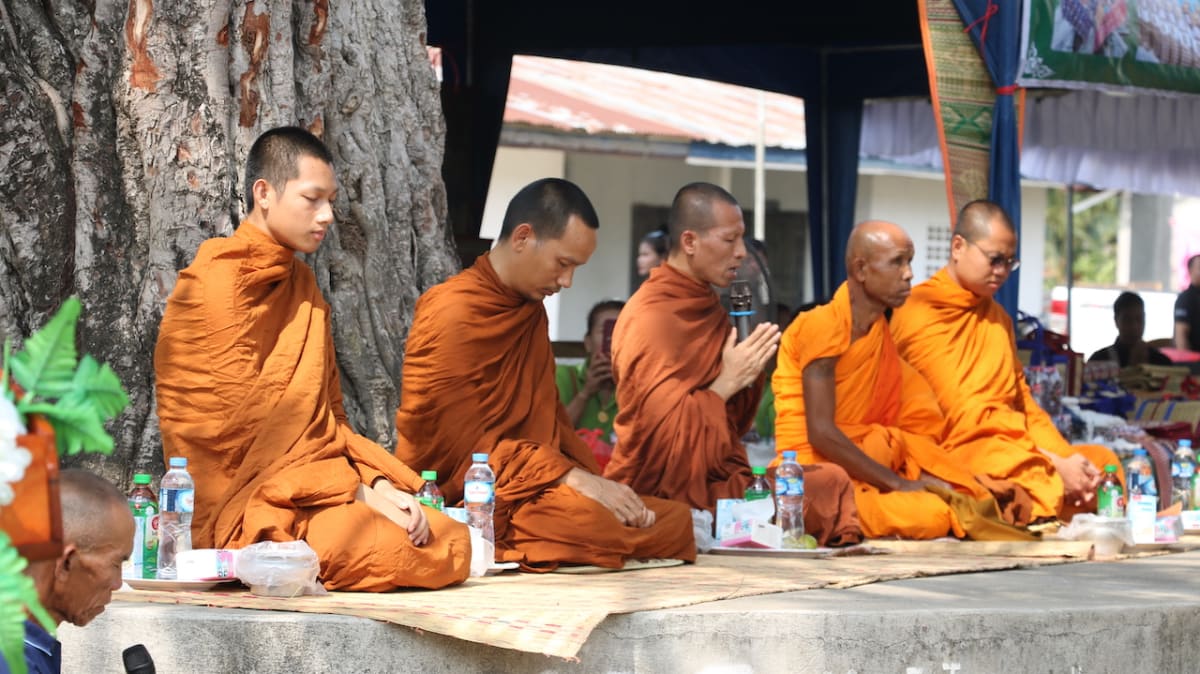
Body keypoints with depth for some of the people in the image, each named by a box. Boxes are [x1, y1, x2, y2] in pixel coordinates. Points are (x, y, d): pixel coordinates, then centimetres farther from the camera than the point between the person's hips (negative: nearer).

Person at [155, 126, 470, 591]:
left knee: (452, 541, -11)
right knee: (392, 548, -30)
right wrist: (358, 493, -17)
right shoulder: (215, 286, -8)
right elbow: (243, 434, -14)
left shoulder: (301, 285, 20)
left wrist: (379, 483, -3)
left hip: (313, 496, 9)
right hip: (240, 511, -8)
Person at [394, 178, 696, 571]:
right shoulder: (452, 313, -10)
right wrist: (575, 480, -19)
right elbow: (461, 448, -15)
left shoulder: (532, 310, 19)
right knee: (588, 520, -36)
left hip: (535, 490, 10)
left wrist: (595, 482, 2)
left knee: (674, 520, -7)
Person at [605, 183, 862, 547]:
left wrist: (749, 375, 0)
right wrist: (726, 383, -18)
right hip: (670, 497, -9)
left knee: (832, 482, -5)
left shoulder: (703, 306, 12)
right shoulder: (649, 319, -15)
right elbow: (664, 432, -20)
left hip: (721, 479, 9)